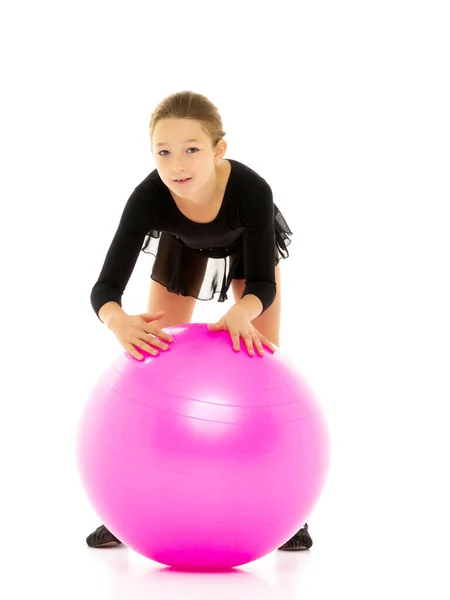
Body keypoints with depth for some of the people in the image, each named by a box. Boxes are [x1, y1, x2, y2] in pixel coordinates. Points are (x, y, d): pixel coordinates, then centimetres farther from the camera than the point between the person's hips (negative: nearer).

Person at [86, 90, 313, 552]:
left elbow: (262, 284, -38)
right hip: (182, 247, 1)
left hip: (249, 244, -1)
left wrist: (241, 313, -61)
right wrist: (120, 322, -67)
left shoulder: (250, 189, -44)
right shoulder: (149, 197, -41)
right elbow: (105, 286, -44)